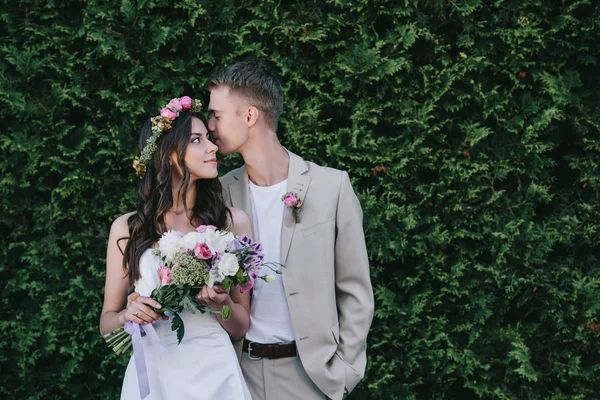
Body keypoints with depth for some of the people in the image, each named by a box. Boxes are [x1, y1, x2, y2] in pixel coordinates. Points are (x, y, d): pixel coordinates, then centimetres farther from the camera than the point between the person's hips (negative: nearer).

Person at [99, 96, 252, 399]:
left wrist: (222, 303, -17)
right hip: (152, 376, 0)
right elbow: (107, 323, 7)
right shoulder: (127, 229, -1)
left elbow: (240, 327, 3)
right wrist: (127, 316, -14)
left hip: (215, 374, 0)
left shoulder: (232, 222, -2)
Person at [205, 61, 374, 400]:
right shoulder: (221, 192, 2)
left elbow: (355, 292, -2)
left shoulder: (331, 186, -6)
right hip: (241, 370, 3)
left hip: (309, 372, -3)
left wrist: (343, 372, -6)